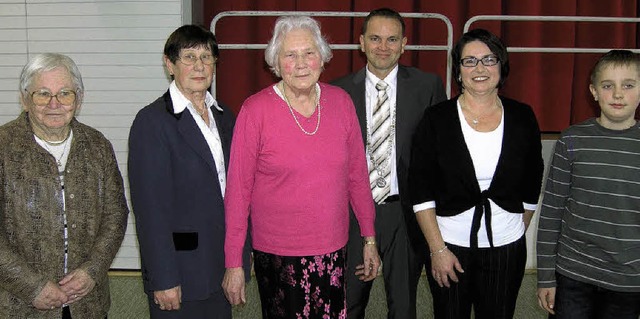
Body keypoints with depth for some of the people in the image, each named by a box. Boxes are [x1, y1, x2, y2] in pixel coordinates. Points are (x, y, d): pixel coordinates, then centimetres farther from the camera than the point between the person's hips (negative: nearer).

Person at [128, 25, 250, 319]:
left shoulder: (224, 117, 9)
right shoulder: (152, 121, -12)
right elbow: (150, 207, -15)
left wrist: (240, 259, 10)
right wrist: (163, 279, -17)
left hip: (222, 266, 6)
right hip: (180, 270, -6)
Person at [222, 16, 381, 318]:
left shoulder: (341, 102, 0)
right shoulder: (255, 111, -10)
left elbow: (357, 173, 8)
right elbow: (238, 189, -7)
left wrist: (369, 238, 10)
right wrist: (233, 263, -6)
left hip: (333, 250, 3)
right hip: (277, 257, -3)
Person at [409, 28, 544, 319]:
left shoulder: (522, 118, 1)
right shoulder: (437, 118, -5)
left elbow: (532, 186, 11)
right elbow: (420, 190, -6)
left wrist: (518, 231, 12)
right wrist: (437, 249, -9)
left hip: (507, 247, 2)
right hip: (449, 245, -1)